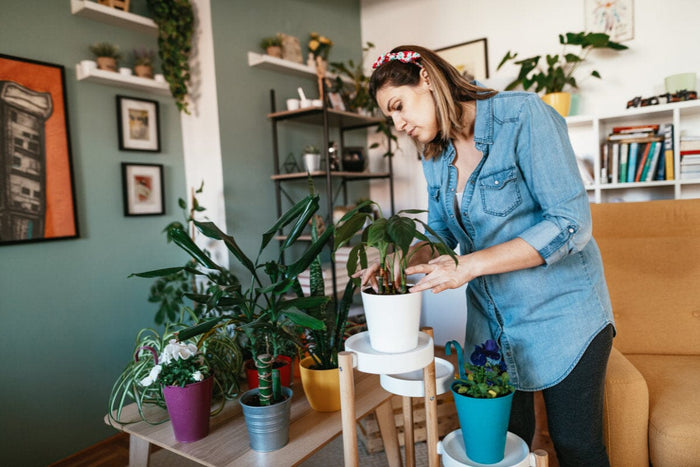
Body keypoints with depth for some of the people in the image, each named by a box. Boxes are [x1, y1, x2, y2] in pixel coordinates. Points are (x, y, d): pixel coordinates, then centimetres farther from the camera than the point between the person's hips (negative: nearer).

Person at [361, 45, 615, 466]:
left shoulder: (522, 115, -17)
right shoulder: (436, 156, 3)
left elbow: (570, 223, -22)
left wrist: (470, 265, -27)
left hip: (561, 313, -5)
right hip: (492, 322, 5)